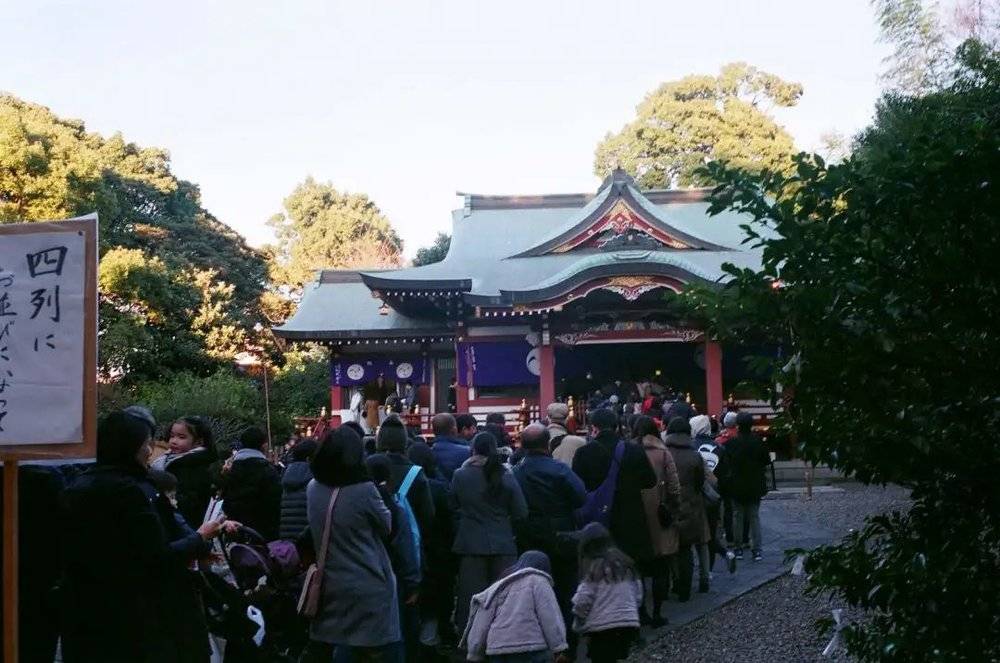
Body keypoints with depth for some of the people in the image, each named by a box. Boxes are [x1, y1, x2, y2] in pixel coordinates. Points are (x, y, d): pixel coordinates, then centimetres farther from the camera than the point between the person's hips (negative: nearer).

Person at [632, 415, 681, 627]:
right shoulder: (663, 453, -6)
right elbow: (674, 487, -8)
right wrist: (674, 511, 4)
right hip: (660, 518, -1)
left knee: (638, 567, 14)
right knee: (660, 569, 8)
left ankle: (640, 610, 17)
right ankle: (657, 613, 9)